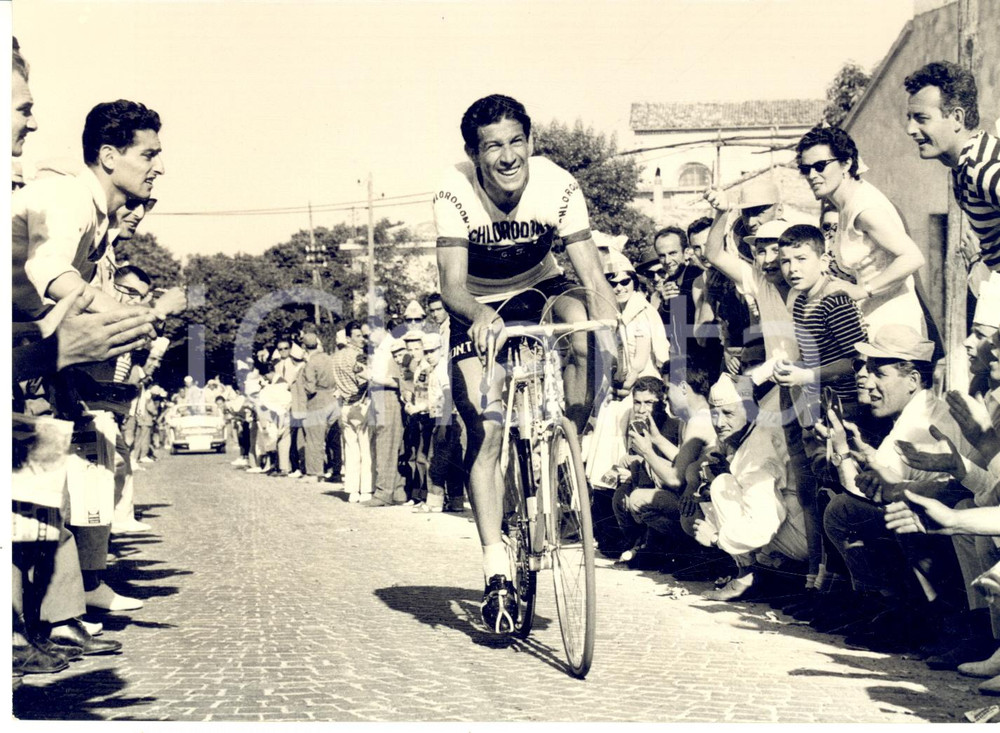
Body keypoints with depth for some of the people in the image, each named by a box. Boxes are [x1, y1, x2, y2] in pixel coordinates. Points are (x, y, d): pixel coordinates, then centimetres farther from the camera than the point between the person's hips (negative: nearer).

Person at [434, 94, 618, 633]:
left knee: (578, 319, -34)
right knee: (484, 430, -15)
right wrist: (480, 314, -53)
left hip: (539, 291, 1)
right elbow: (451, 286, -31)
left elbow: (593, 279, -27)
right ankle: (496, 568, -7)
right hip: (478, 311, -1)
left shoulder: (558, 188, -23)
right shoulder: (456, 196, -25)